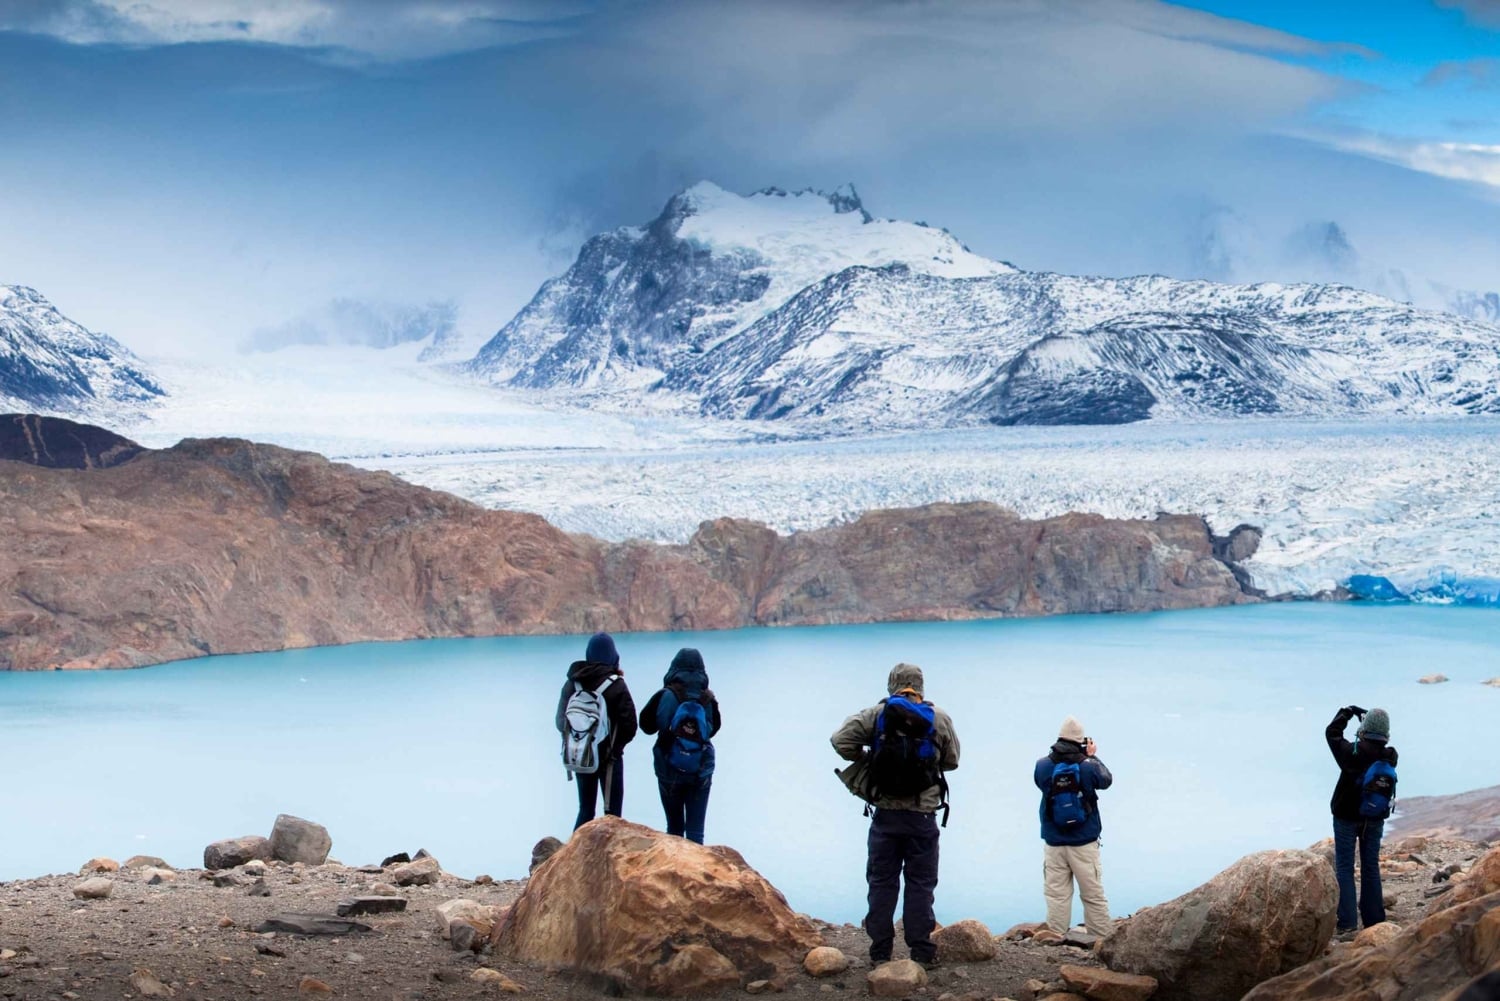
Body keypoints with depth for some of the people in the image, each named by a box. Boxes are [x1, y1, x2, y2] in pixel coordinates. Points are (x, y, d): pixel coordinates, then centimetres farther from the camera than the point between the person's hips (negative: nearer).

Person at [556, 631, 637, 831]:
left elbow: (561, 721, 4)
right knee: (612, 812, 3)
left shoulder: (573, 682, -1)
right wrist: (616, 745, 5)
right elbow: (629, 725, -13)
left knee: (586, 810, 15)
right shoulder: (616, 685, -13)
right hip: (609, 757, -4)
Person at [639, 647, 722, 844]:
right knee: (695, 830, 5)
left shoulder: (664, 697, -14)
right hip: (701, 774, 0)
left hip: (669, 773, 0)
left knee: (674, 827, 14)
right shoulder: (708, 700, -10)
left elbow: (646, 725, -3)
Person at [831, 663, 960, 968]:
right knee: (920, 883, 6)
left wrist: (864, 759, 7)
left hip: (885, 814, 0)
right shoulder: (938, 718, 1)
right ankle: (922, 951, 4)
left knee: (882, 882, 8)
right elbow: (952, 760, 9)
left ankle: (880, 951, 8)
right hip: (922, 816, 0)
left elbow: (840, 739, -8)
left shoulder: (876, 714, -1)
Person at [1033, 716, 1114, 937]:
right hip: (1084, 844, -1)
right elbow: (1107, 780, 9)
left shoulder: (1042, 766, -7)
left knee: (1056, 896, 5)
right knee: (1093, 896, 6)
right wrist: (1092, 756, 19)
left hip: (1053, 845, 1)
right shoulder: (1088, 767, -11)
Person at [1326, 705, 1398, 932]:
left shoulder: (1352, 753, -20)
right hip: (1374, 819, 3)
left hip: (1347, 818, -3)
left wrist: (1347, 712, 12)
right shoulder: (1390, 757, -11)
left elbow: (1332, 732, -2)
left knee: (1344, 867, 2)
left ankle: (1347, 920, -5)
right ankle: (1374, 919, 18)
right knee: (1371, 867, 13)